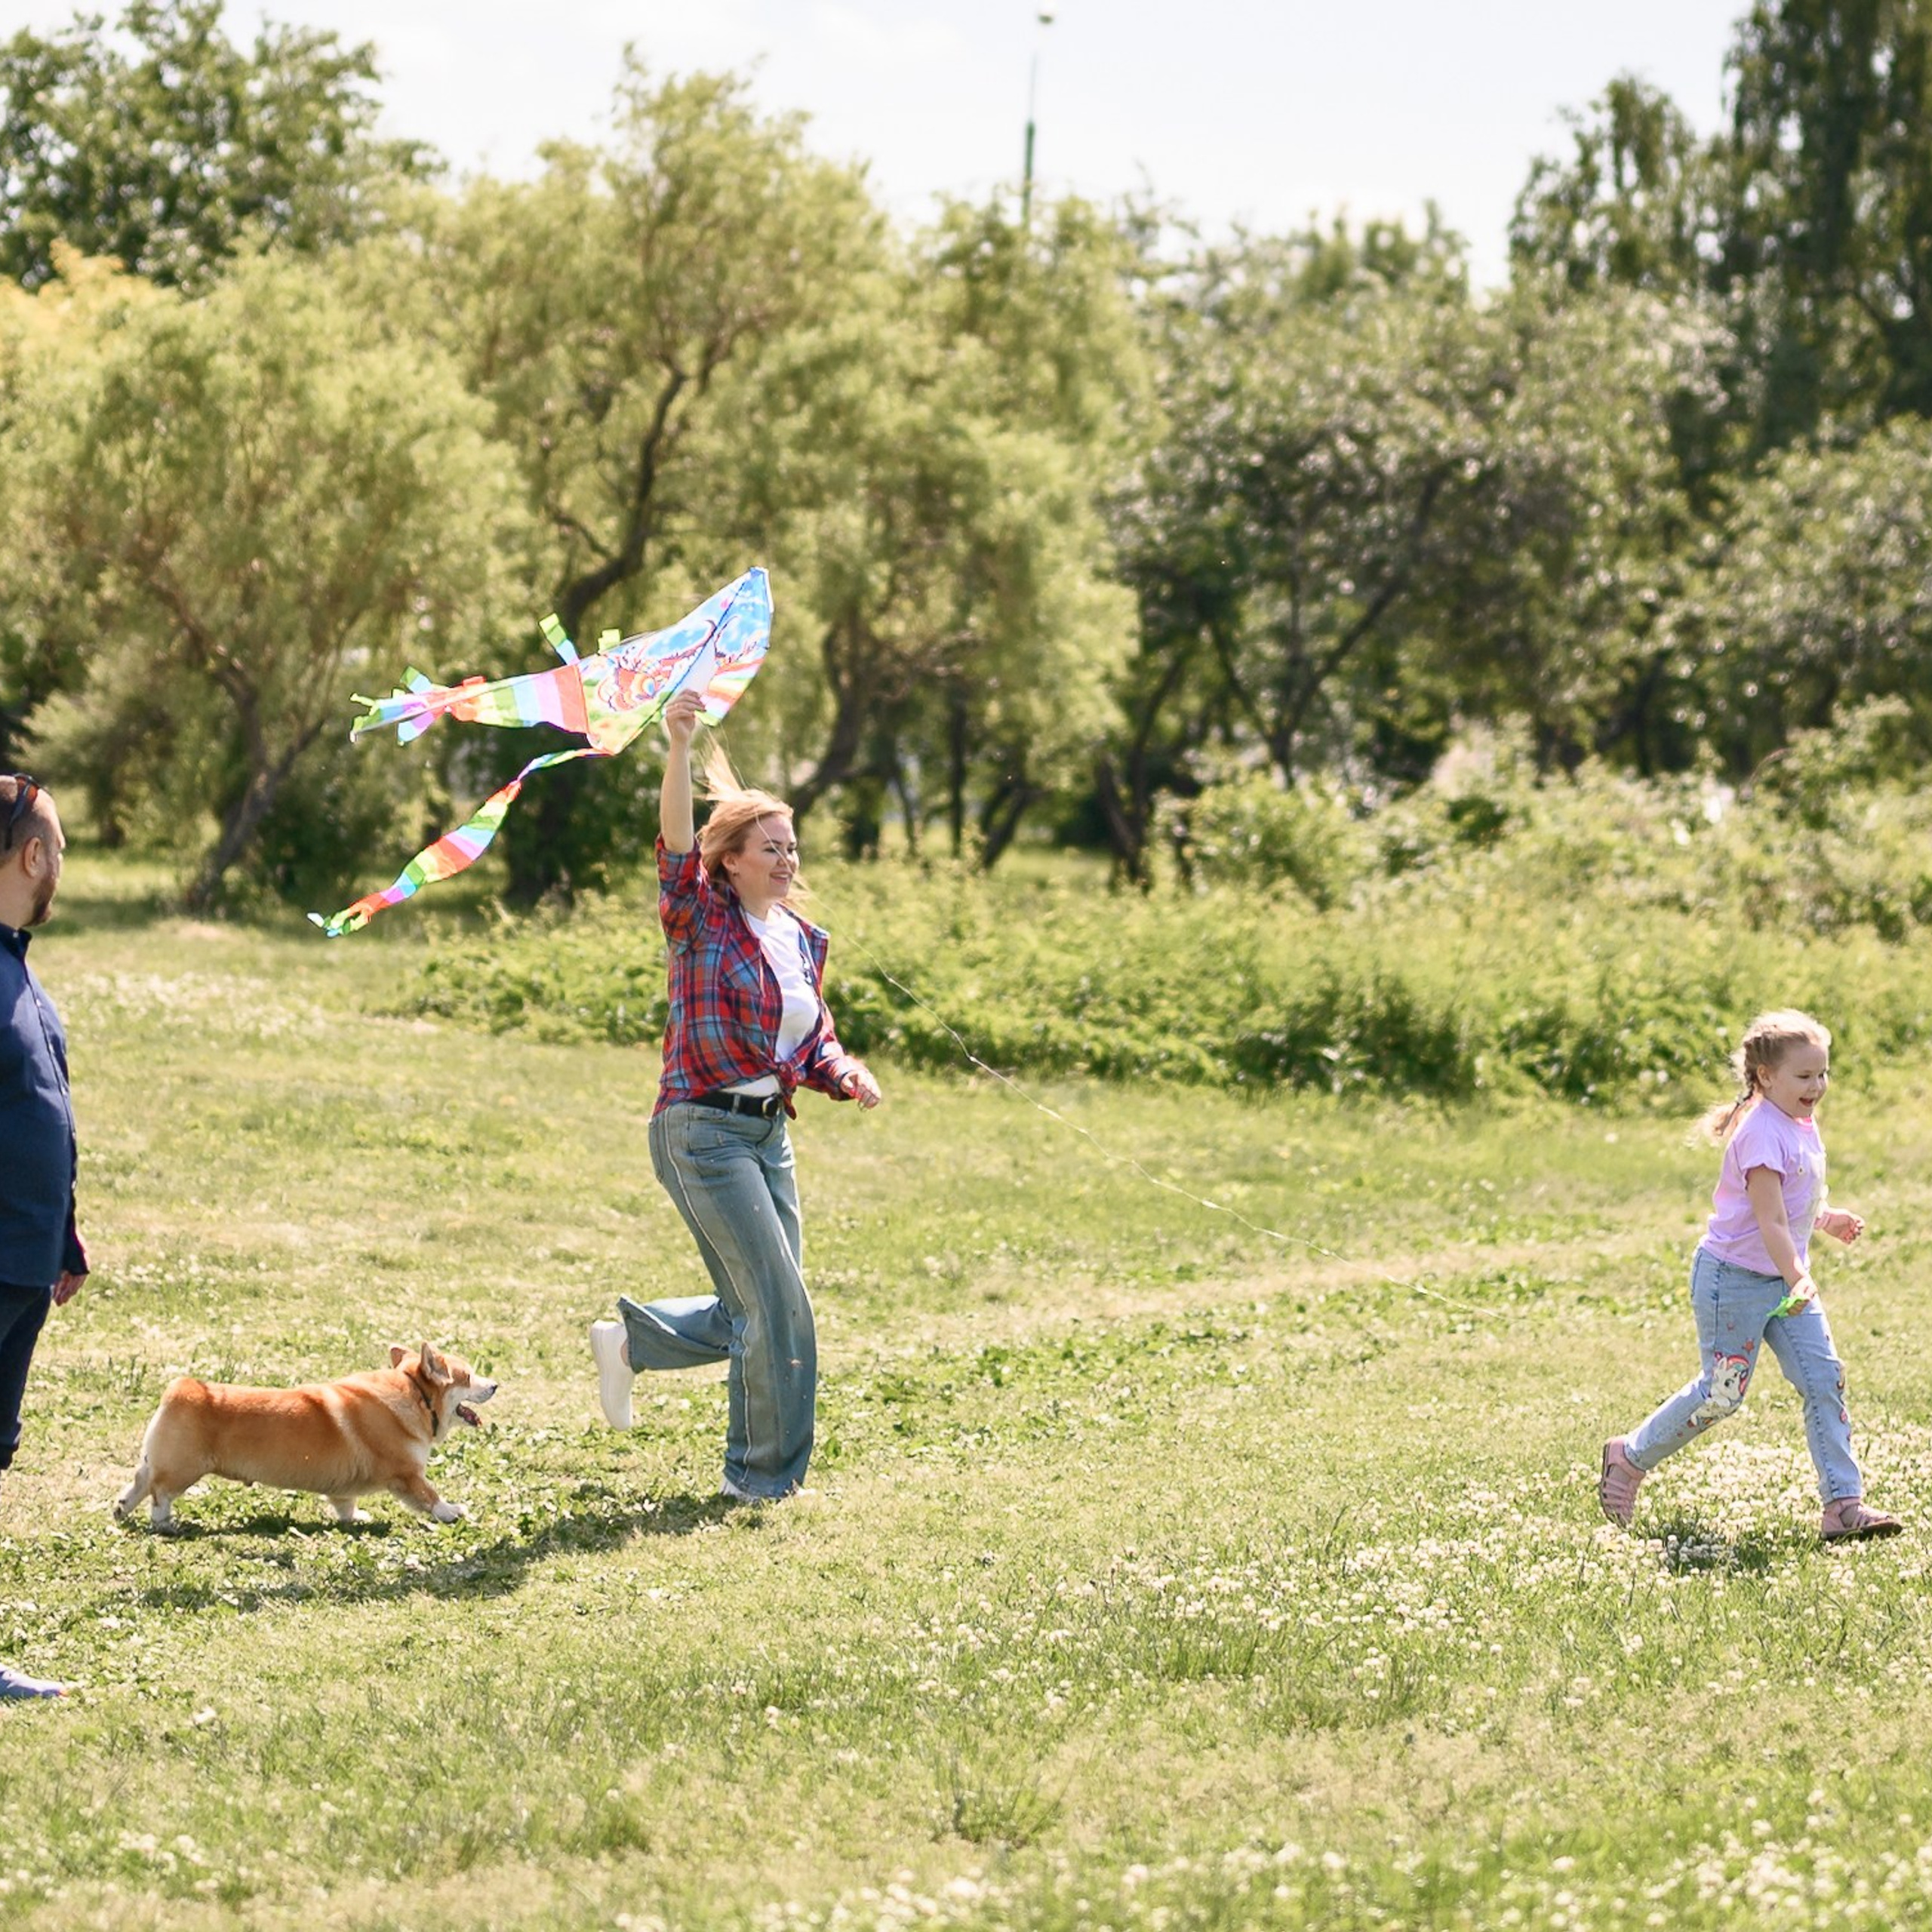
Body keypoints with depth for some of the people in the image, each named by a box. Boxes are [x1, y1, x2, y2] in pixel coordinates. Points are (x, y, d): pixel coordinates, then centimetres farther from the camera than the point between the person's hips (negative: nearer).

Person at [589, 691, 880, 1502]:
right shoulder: (702, 920, -7)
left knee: (756, 1311, 12)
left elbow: (815, 1045, 20)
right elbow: (676, 849, -26)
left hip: (768, 1132, 8)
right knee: (779, 1308, -7)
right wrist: (679, 746, -40)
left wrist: (849, 1074, -3)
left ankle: (630, 1339, 34)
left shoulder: (804, 941, 12)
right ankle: (764, 1474, 7)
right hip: (702, 1130, -8)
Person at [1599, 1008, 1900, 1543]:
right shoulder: (1763, 1134, -21)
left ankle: (1843, 1504, -2)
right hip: (1735, 1278, -9)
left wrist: (1827, 1220, 12)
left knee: (1825, 1380, -3)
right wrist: (1797, 1279, -37)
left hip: (1785, 1279, 9)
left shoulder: (1802, 1126, 9)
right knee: (1722, 1393, -1)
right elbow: (1769, 1220, -28)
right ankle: (1629, 1457, 21)